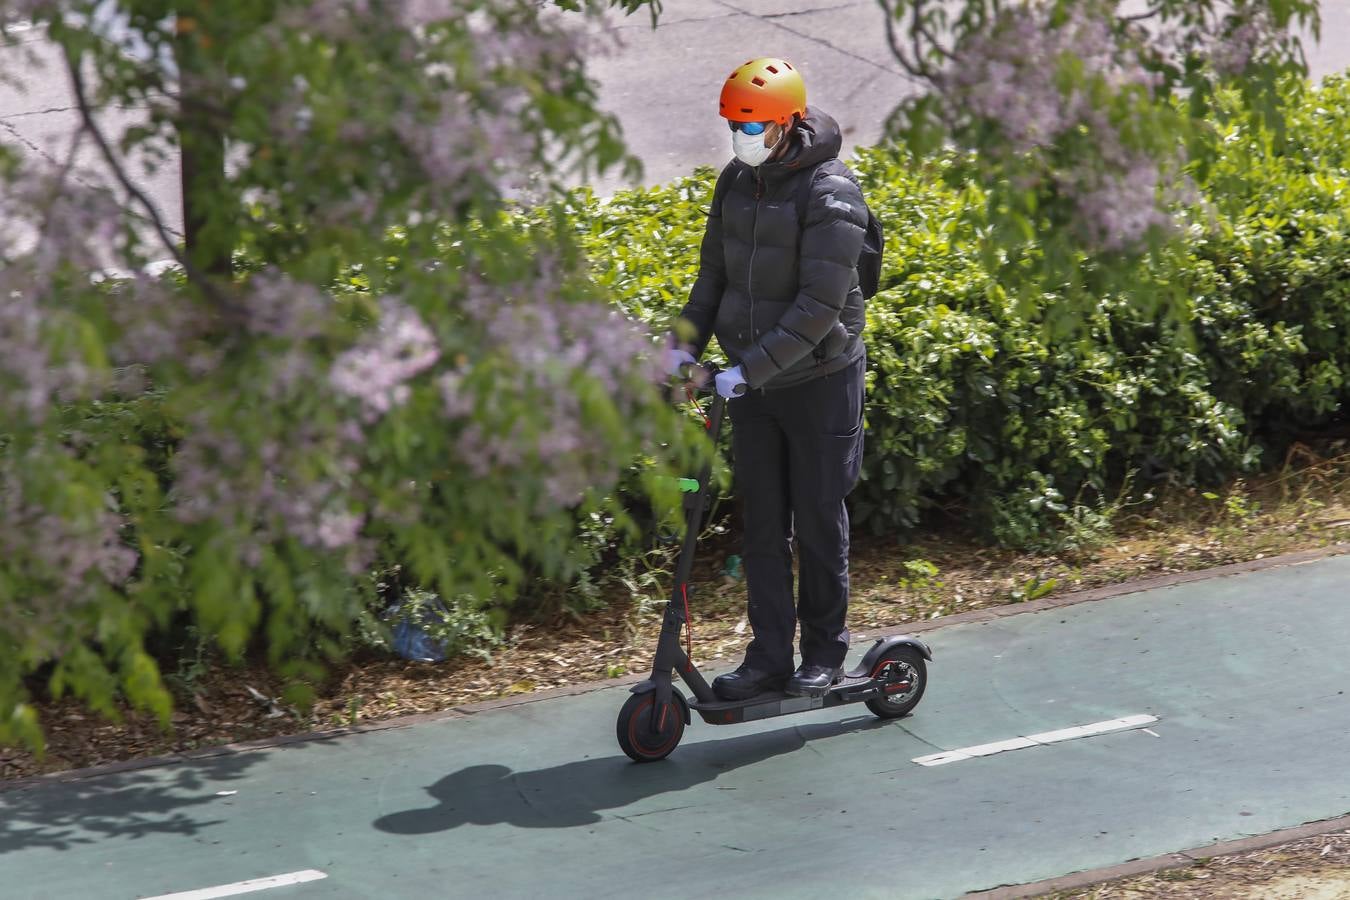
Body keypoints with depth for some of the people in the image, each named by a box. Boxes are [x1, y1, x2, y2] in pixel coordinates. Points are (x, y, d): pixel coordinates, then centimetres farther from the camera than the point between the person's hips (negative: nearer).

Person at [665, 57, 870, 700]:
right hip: (751, 381, 6)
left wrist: (750, 369, -26)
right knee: (761, 522, 8)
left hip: (818, 379, -6)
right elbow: (715, 270, 13)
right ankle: (769, 658, 15)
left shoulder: (830, 193, -19)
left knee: (818, 520, 6)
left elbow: (821, 306, -23)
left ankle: (825, 653, 20)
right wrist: (689, 340, -2)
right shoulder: (736, 180, 3)